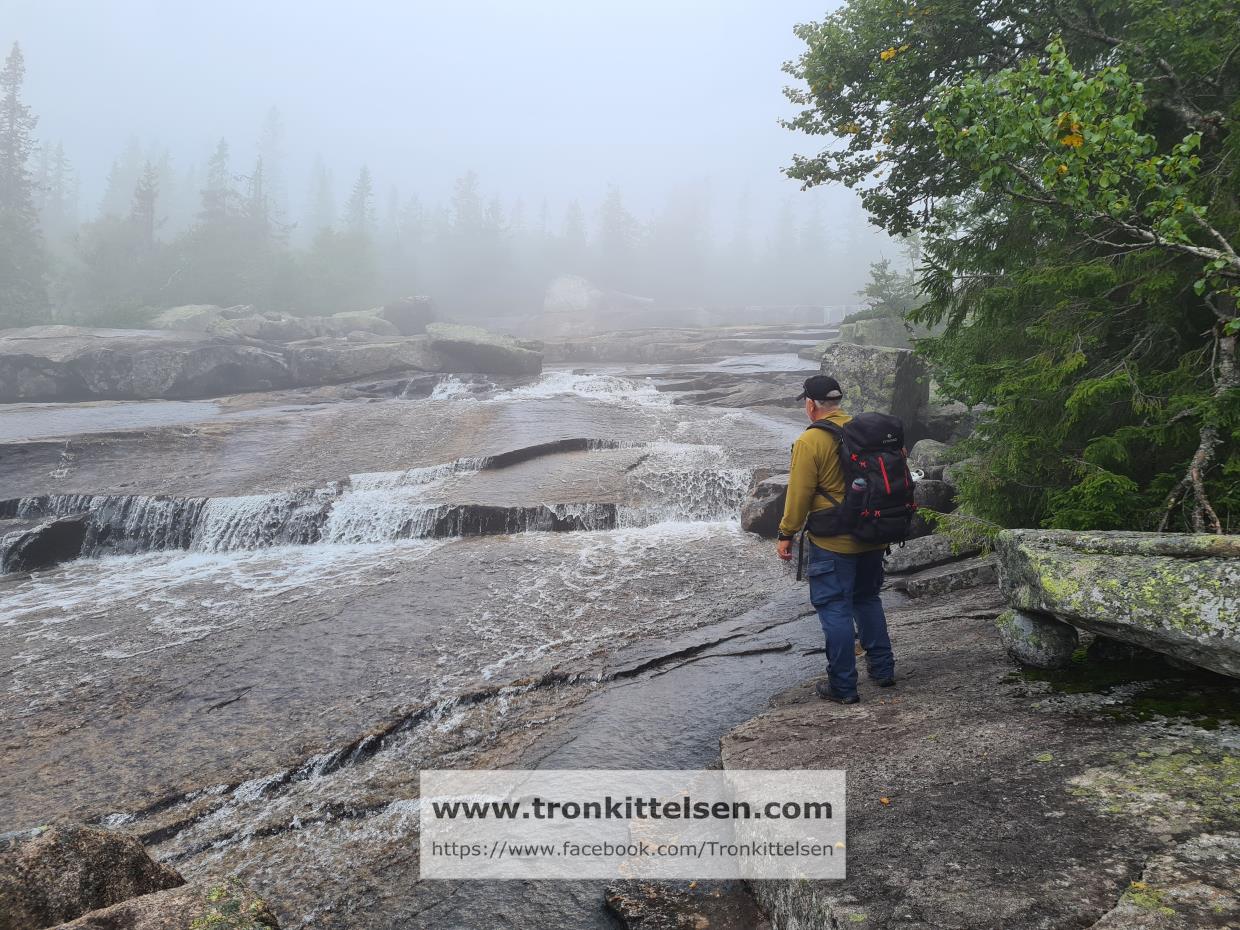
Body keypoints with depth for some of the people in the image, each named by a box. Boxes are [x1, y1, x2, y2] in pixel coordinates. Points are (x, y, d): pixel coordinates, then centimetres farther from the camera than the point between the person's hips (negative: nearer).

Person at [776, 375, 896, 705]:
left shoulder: (810, 441, -14)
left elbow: (799, 494, -13)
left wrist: (786, 535, -2)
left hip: (833, 544, -7)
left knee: (834, 609, 2)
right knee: (867, 599, 23)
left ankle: (843, 686, 7)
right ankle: (883, 668, 30)